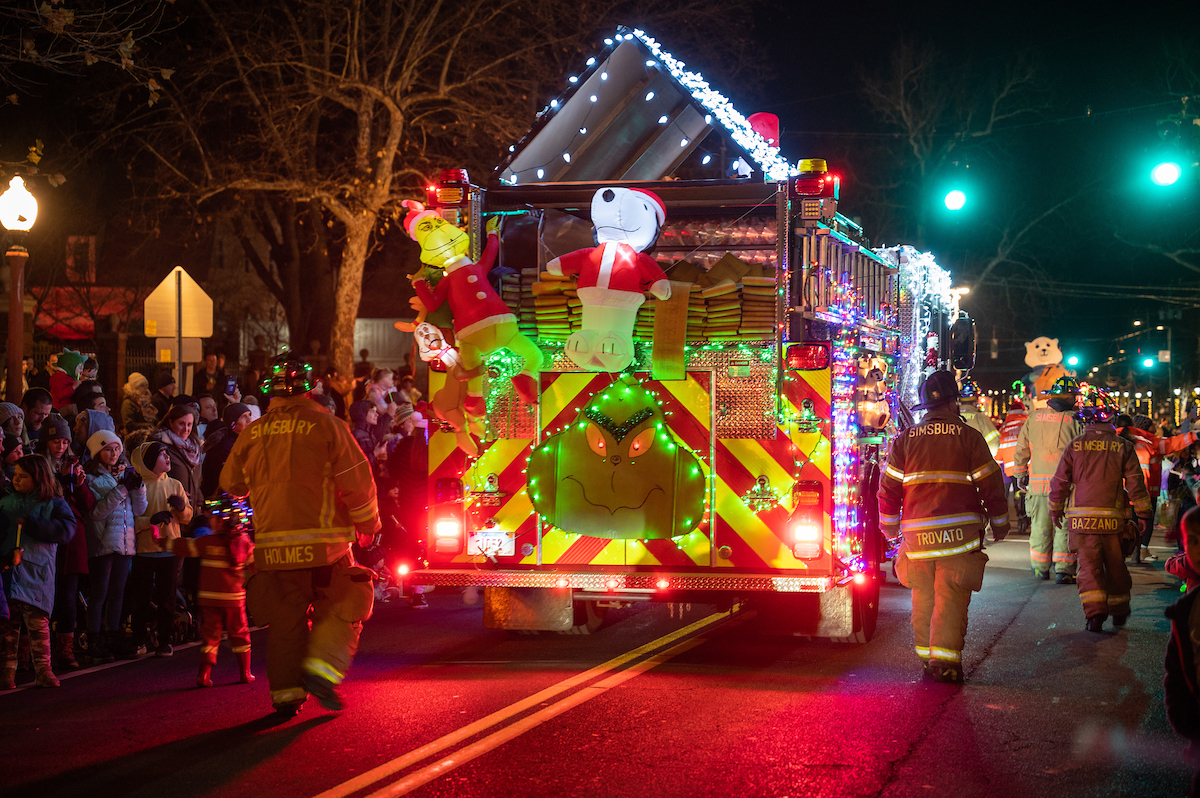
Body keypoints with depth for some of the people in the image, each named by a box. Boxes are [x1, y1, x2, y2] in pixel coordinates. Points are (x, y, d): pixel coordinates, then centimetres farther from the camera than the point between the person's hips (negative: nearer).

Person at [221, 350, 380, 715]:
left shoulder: (252, 434, 5)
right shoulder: (326, 426, -6)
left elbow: (230, 483, 19)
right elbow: (357, 483, -6)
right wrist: (367, 527, 9)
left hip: (273, 545, 4)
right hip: (323, 542, -3)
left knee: (284, 619, 12)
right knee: (340, 610, 9)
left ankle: (285, 692, 12)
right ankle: (322, 669, -9)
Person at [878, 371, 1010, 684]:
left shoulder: (905, 439, 6)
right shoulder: (969, 437, -1)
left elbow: (889, 487, 8)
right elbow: (991, 484, 2)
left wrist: (890, 526, 20)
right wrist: (999, 523, 14)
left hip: (917, 533, 3)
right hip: (958, 533, -3)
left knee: (923, 597, 12)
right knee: (951, 598, -3)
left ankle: (927, 656, 18)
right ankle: (945, 661, -10)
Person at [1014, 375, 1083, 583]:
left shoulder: (1034, 418, 5)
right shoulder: (1075, 421, -6)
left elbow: (1022, 449, 12)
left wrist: (1020, 474, 23)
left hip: (1038, 481, 3)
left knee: (1040, 525, 12)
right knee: (1065, 527, 2)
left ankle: (1040, 568, 21)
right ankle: (1063, 571, 0)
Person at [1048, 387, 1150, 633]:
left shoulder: (1075, 446, -2)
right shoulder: (1123, 447, -2)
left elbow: (1060, 481, 3)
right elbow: (1135, 482, 0)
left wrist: (1055, 509, 17)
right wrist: (1143, 512, 9)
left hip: (1082, 518, -1)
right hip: (1113, 518, 1)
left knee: (1089, 566, -1)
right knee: (1116, 565, 16)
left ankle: (1095, 613, -16)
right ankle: (1119, 611, 28)